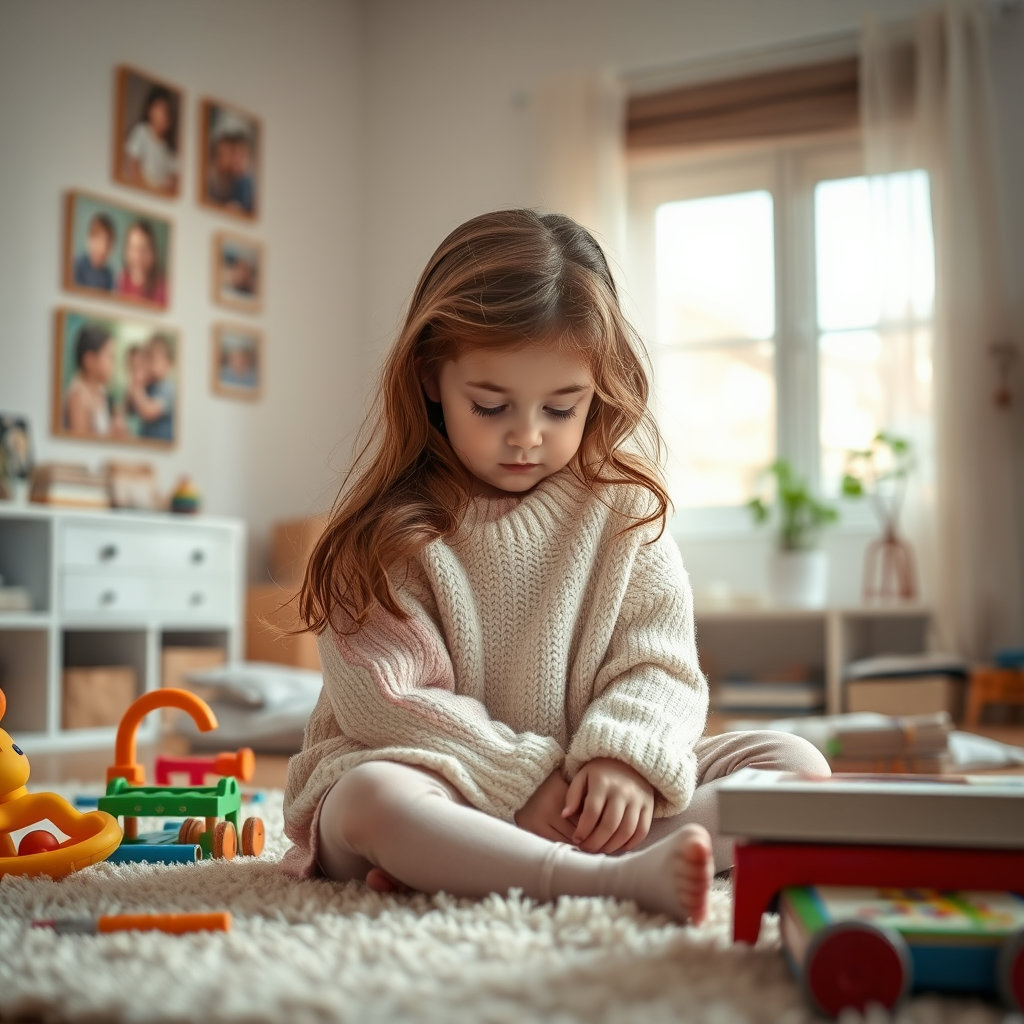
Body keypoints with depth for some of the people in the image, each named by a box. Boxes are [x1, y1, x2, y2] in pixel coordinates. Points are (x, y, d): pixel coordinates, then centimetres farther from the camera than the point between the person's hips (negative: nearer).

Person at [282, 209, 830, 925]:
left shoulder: (624, 504, 3)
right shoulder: (391, 526, -6)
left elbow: (659, 662, -1)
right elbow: (385, 699, -11)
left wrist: (625, 760, -21)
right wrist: (525, 781, -17)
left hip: (598, 789, 4)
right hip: (447, 786, -3)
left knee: (797, 765, -14)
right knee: (372, 799, -35)